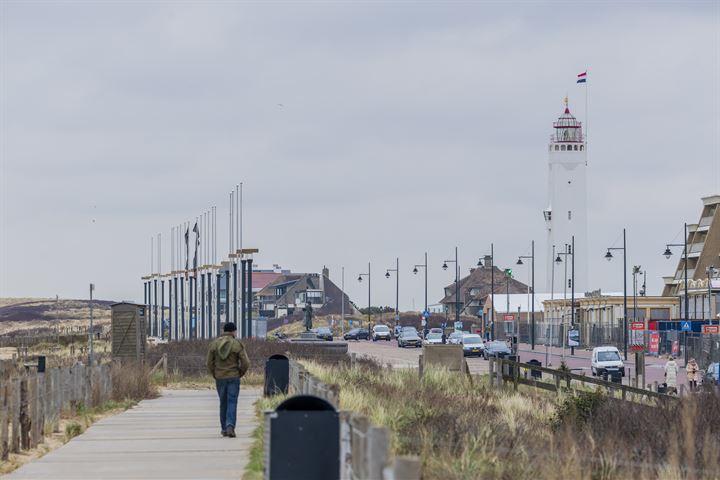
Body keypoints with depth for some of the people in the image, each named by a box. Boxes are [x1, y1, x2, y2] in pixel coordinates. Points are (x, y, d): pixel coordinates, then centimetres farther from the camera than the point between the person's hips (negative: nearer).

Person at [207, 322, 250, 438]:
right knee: (232, 404, -2)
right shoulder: (238, 345, -7)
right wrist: (239, 374, 8)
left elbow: (210, 363, 2)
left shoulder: (214, 344, 0)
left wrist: (215, 376, 14)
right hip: (233, 378, -3)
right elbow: (245, 363, -9)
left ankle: (224, 429, 20)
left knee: (223, 403, 16)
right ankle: (230, 427, -19)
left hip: (219, 379, 3)